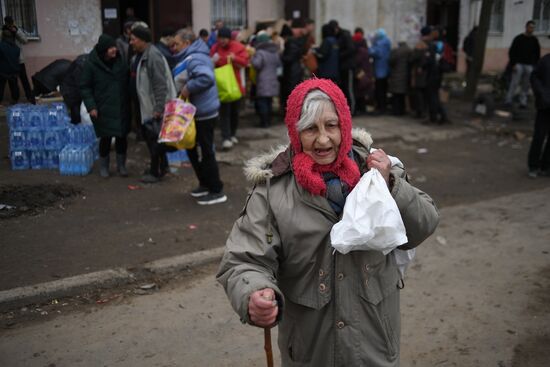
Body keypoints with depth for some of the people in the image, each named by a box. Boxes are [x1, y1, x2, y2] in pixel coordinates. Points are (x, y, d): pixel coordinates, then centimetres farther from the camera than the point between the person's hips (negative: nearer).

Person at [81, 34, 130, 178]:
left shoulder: (120, 60, 0)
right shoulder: (91, 64, -10)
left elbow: (128, 81, 9)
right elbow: (85, 87, -6)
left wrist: (130, 100, 3)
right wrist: (91, 106, -14)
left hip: (121, 107, 3)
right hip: (103, 109, -3)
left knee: (122, 136, 7)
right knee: (106, 138, 2)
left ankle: (121, 165, 24)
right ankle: (103, 166, 22)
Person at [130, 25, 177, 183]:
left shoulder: (153, 56, -21)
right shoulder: (140, 56, 10)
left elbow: (161, 85, -24)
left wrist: (159, 108, -24)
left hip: (156, 107, -10)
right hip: (147, 106, 10)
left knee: (155, 138, -2)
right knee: (149, 135, 18)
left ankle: (156, 171, 10)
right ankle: (162, 166, 30)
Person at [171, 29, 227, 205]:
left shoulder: (194, 59, -20)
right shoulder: (190, 57, 13)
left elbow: (206, 78, -36)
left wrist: (188, 88, -27)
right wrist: (185, 90, 5)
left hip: (204, 113, -11)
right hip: (197, 112, 11)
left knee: (206, 151, -2)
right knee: (193, 148, 19)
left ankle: (216, 191, 8)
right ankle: (205, 184, 31)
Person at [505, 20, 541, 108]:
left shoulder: (535, 40, 10)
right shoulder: (518, 38, 0)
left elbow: (537, 54, 15)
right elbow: (511, 52, -1)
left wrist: (536, 66, 7)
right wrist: (513, 64, -9)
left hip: (529, 66, 3)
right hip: (519, 64, -3)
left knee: (526, 85, 2)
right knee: (514, 83, -8)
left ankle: (523, 102, 7)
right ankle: (508, 100, -2)